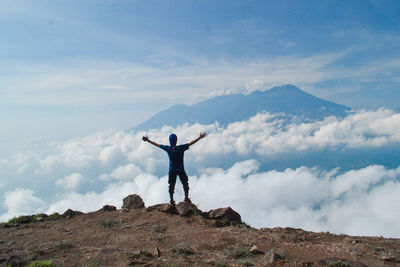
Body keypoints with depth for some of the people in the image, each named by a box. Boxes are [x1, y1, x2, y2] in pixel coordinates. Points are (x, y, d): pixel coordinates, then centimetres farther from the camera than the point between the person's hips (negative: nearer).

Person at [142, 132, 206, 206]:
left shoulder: (167, 148, -7)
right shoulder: (181, 148, -14)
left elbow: (157, 144, 2)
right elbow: (191, 143, -10)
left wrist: (148, 140, 13)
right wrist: (200, 137, -3)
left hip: (172, 170, 2)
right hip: (181, 170, -2)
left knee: (171, 185, 11)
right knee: (185, 183, 14)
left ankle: (171, 200, 12)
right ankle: (186, 197, 12)